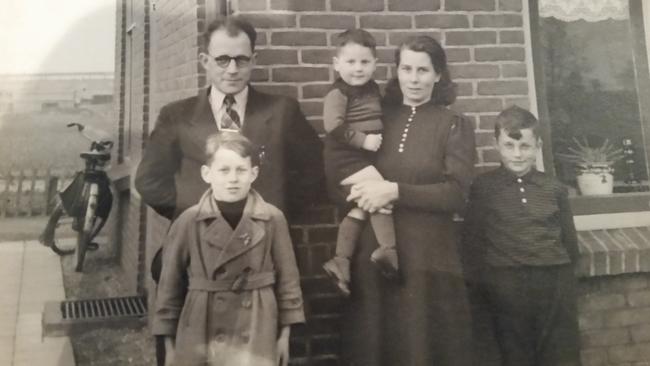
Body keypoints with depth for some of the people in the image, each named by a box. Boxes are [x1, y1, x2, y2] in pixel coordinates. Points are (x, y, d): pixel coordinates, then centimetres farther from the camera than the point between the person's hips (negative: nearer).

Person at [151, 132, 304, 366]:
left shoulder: (272, 219, -5)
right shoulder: (188, 221, -5)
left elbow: (287, 278, 3)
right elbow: (170, 283, 2)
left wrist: (284, 333, 5)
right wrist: (169, 341, 5)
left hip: (255, 334, 0)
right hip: (199, 334, 1)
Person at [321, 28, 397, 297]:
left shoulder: (373, 89, 13)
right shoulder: (338, 93, -12)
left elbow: (378, 120, 27)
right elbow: (334, 126, -23)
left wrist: (379, 138, 11)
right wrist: (363, 140, -23)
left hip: (363, 158, 9)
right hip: (345, 159, -9)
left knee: (360, 207, 9)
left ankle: (340, 260, 16)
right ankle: (388, 249, -17)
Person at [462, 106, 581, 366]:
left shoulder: (555, 188, 10)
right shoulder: (483, 186, 3)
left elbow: (570, 240, 15)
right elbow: (473, 240, 4)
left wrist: (562, 272, 9)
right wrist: (485, 281, -1)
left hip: (555, 282, 2)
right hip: (506, 285, -2)